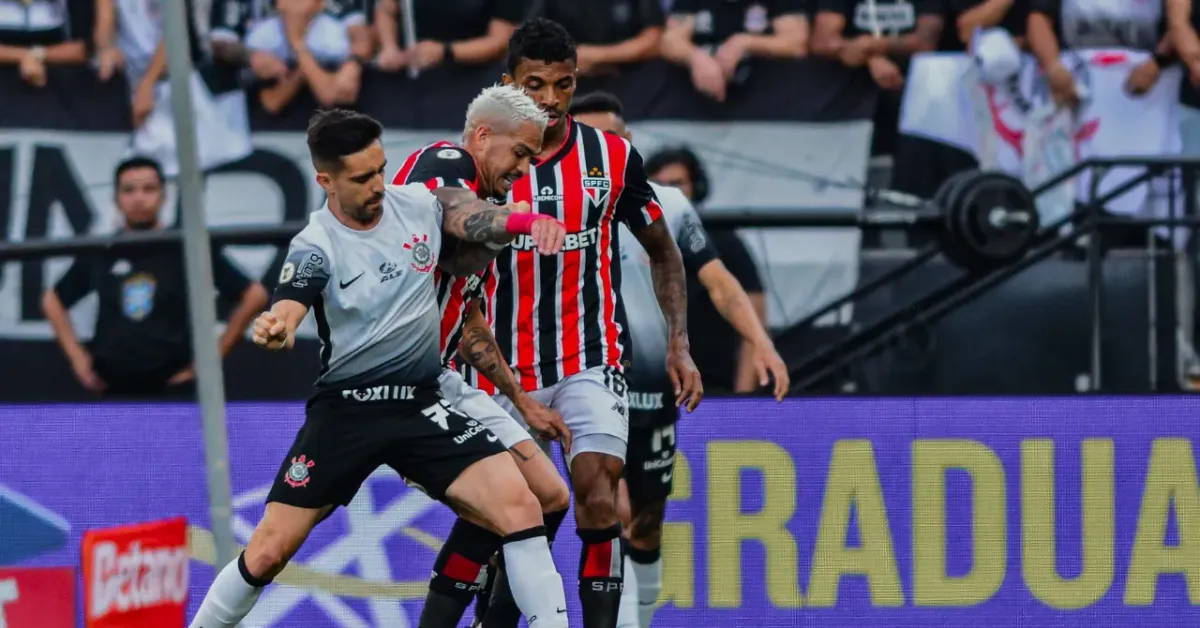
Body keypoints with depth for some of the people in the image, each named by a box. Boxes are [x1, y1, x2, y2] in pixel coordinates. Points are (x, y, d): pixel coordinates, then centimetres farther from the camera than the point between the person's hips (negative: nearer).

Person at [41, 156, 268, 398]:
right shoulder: (100, 256, 7)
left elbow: (254, 296, 2)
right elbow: (53, 300, 22)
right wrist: (76, 355, 11)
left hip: (171, 390, -3)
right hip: (114, 392, 3)